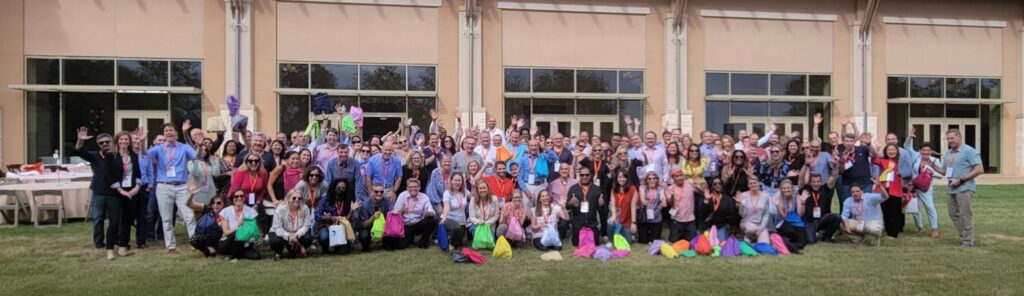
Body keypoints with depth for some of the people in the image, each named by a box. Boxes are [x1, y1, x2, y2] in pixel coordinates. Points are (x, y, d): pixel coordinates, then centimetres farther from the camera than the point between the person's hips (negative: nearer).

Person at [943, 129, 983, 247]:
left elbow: (979, 170, -14)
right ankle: (964, 238, 21)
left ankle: (968, 242, 3)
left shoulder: (969, 151, -9)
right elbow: (945, 170, 23)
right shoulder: (948, 154, 15)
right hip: (952, 189, 8)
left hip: (965, 189, -8)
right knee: (954, 215, 11)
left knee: (965, 216, -4)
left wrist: (961, 180, -17)